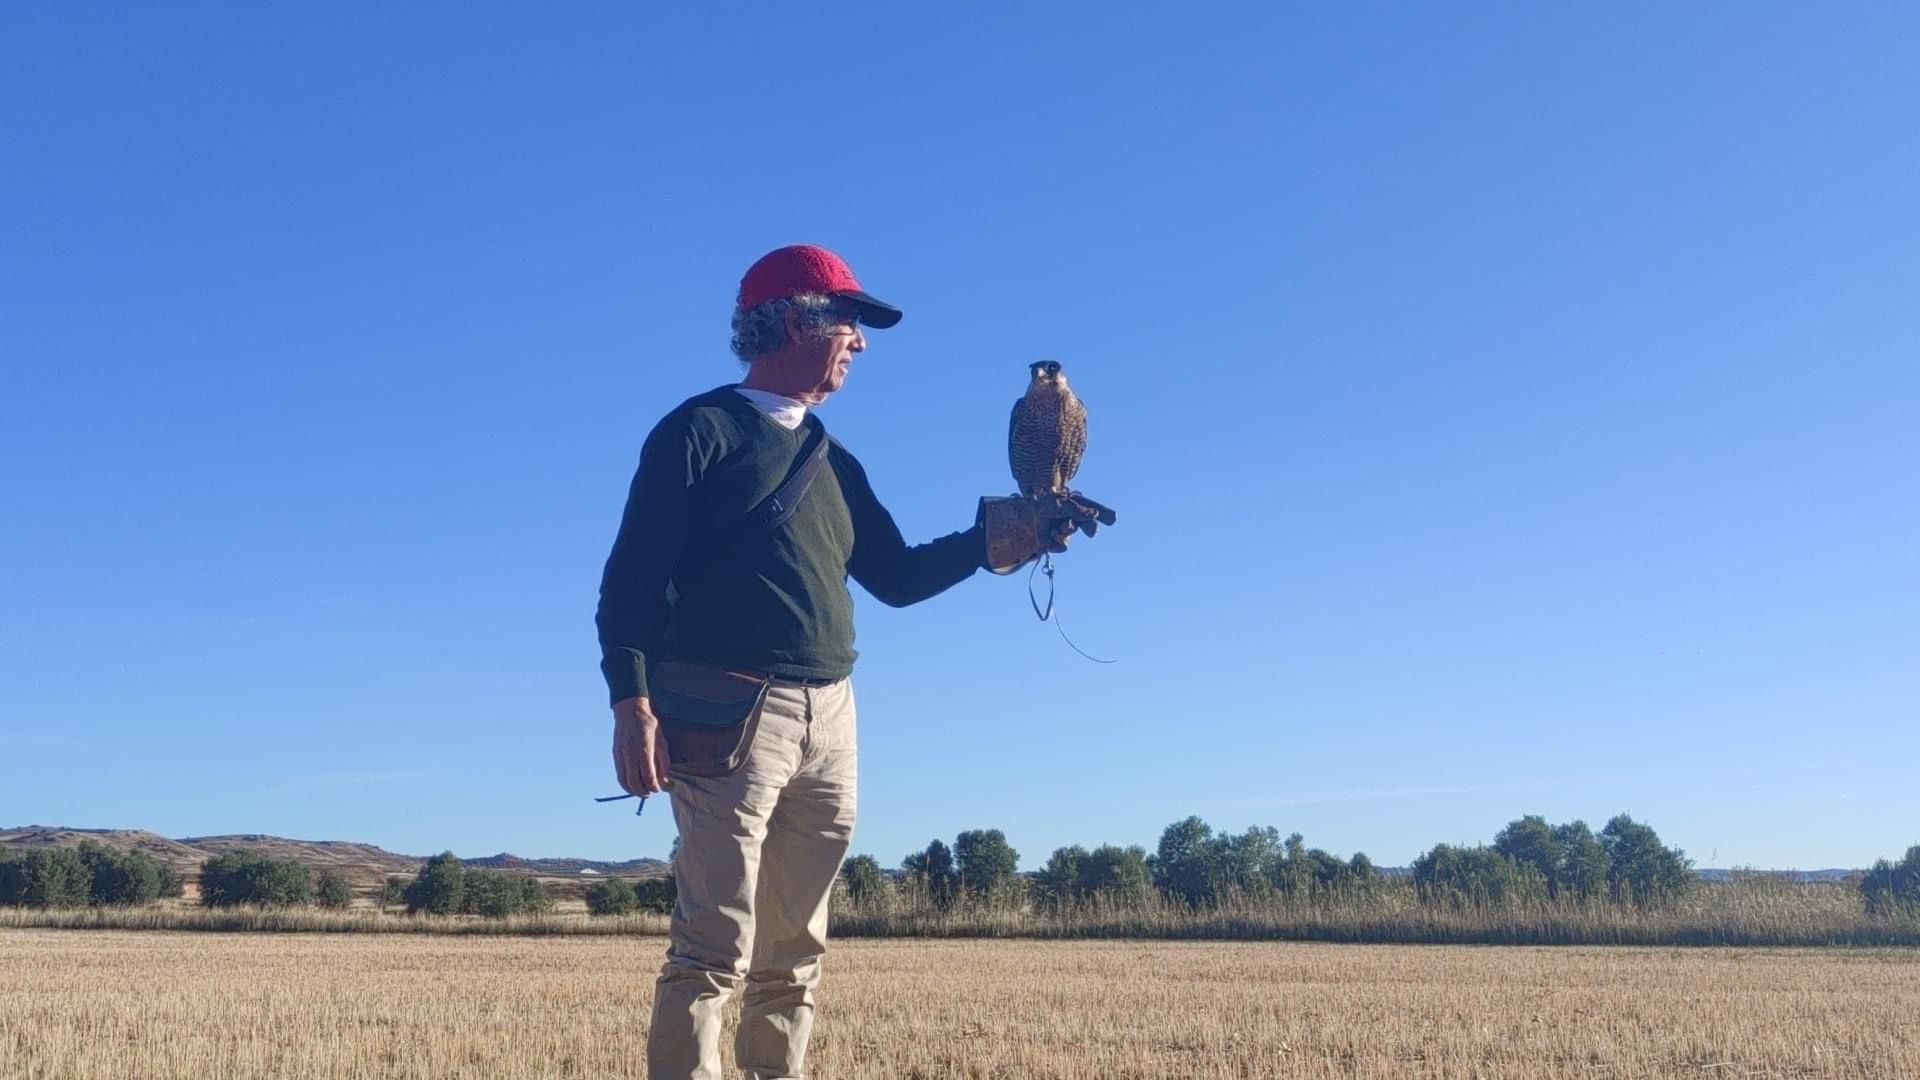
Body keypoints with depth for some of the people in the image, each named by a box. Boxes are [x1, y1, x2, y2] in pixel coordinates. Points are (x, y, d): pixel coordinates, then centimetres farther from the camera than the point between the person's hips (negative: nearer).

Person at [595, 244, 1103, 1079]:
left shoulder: (833, 463, 21)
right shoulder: (700, 432, -1)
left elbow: (897, 577, 23)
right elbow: (632, 578, -7)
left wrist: (1003, 536, 13)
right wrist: (632, 700, -19)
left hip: (829, 720, 8)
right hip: (728, 716, -7)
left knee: (793, 954, 10)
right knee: (714, 947, -11)